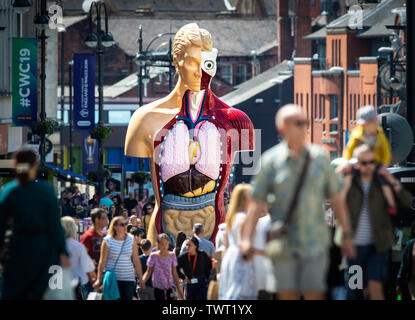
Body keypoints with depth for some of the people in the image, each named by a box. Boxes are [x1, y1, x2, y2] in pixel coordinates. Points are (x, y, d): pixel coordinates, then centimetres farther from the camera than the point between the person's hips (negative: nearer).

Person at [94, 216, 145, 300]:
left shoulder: (131, 240, 6)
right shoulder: (108, 241, -3)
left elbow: (136, 260, 8)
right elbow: (102, 261, -2)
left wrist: (140, 278, 7)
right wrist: (99, 279, -5)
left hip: (128, 278, 2)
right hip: (111, 278, -2)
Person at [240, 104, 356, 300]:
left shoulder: (319, 157, 4)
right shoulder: (271, 160, -1)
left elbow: (336, 198, 11)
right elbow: (257, 203, -1)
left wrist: (346, 235, 11)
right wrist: (247, 240, -7)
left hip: (315, 242, 1)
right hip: (283, 245, -1)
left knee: (315, 294, -5)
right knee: (287, 295, 2)